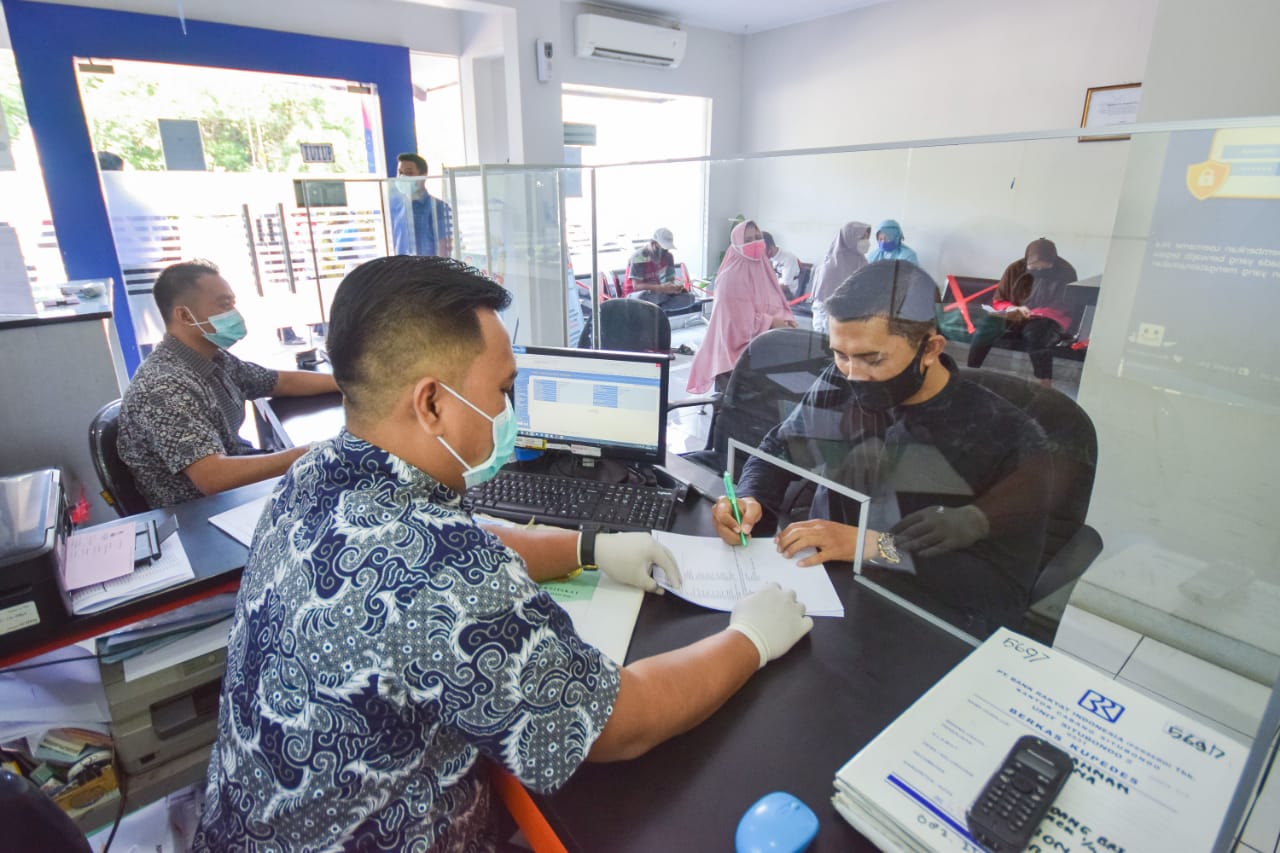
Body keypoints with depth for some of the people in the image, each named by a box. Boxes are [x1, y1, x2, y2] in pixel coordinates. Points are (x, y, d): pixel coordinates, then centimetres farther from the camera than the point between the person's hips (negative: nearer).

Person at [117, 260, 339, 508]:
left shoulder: (214, 357, 1)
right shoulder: (165, 387, -26)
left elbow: (282, 382, 13)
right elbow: (212, 476, -35)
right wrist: (307, 454, -37)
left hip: (235, 482, 8)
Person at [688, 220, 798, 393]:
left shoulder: (764, 267, 13)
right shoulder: (731, 277, -10)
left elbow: (777, 303, 14)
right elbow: (741, 318, -15)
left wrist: (786, 319, -6)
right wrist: (772, 322, -14)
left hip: (768, 336, 7)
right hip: (739, 341, -7)